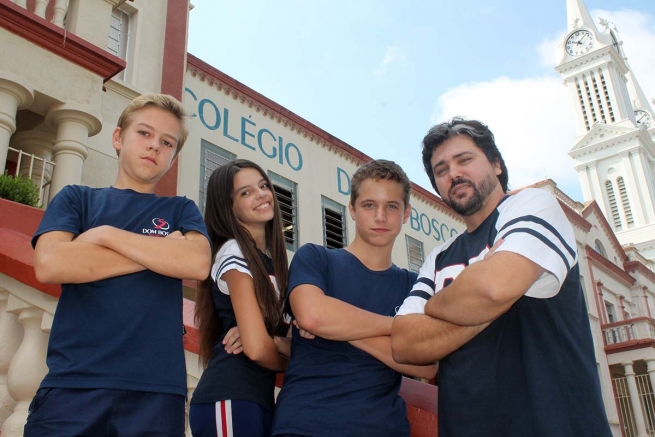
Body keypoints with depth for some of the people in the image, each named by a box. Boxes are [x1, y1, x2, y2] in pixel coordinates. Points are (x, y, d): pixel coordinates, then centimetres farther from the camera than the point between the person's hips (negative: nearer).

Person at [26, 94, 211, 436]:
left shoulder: (181, 210, 13)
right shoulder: (76, 198, 12)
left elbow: (197, 263, -7)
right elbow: (49, 265, -6)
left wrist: (106, 234, -5)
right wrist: (160, 253, -4)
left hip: (156, 387, 1)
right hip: (73, 382, 0)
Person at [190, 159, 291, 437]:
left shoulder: (271, 259, 15)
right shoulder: (234, 254, -10)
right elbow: (256, 347, -19)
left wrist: (285, 341, -7)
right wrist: (294, 361, 2)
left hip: (259, 397, 8)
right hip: (231, 399, -8)